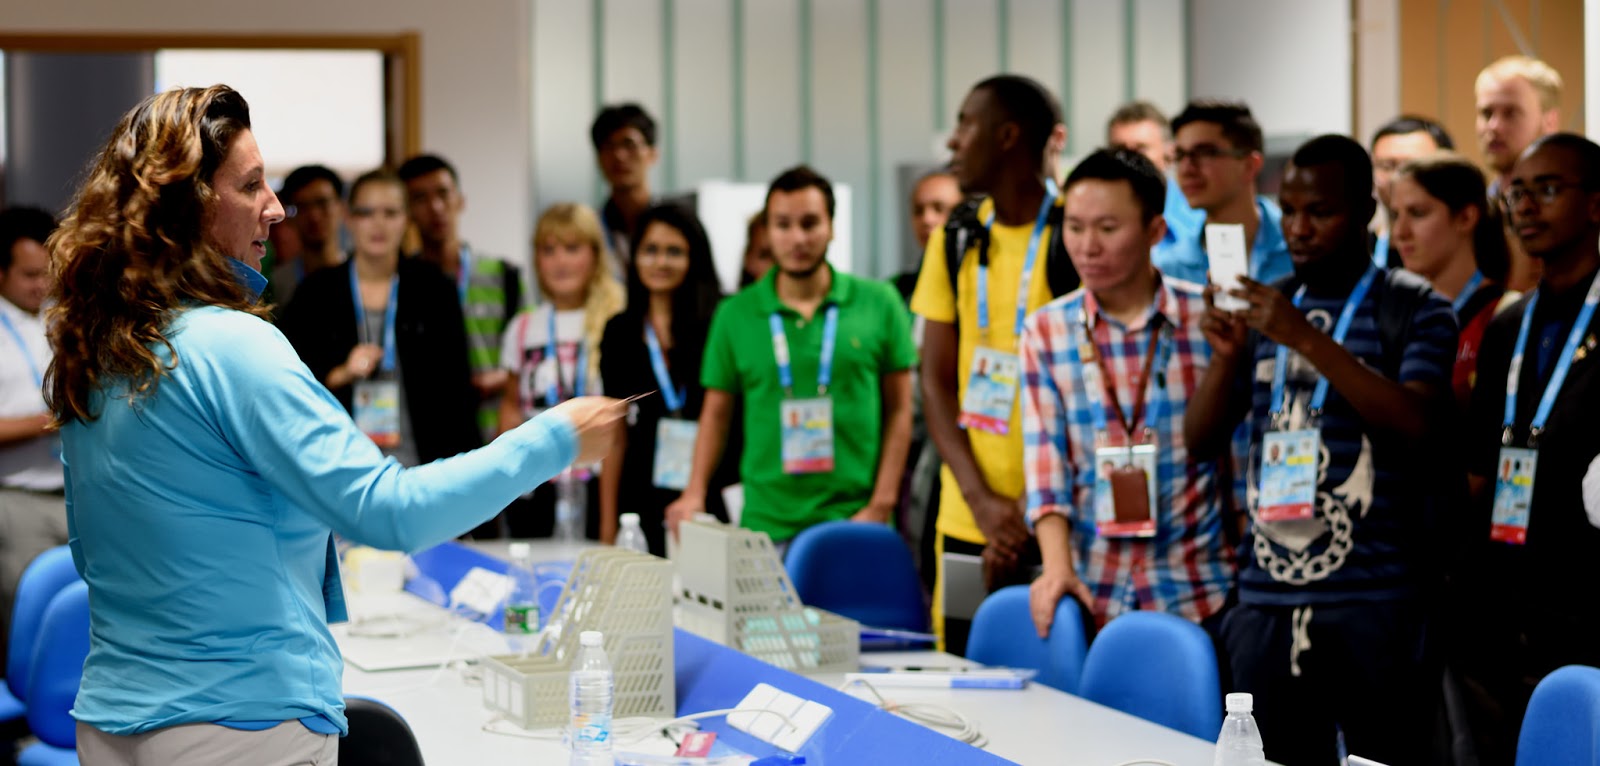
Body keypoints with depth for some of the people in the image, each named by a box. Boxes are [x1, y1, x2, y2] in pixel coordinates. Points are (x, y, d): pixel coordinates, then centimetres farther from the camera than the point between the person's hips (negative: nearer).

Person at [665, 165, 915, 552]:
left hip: (854, 521, -1)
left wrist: (881, 506, -3)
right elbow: (716, 413, 11)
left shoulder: (878, 303, 4)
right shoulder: (735, 314, 7)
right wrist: (694, 494, -3)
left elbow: (898, 411, 5)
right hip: (766, 526, 1)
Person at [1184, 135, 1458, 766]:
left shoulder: (1413, 310, 1)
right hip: (1267, 596, 5)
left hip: (1373, 599, -4)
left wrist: (1310, 341, -20)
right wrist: (1228, 355, -6)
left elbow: (1419, 427, -16)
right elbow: (1200, 442, 13)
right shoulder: (1266, 309, 16)